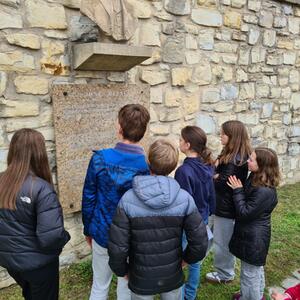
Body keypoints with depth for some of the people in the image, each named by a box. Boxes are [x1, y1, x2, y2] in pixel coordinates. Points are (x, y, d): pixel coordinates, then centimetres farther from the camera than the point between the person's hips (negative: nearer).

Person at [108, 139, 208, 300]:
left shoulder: (128, 200, -20)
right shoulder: (184, 198, -16)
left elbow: (118, 247, -18)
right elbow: (200, 242, -13)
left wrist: (122, 270, 1)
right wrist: (186, 258, 7)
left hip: (141, 280, -1)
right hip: (172, 277, 1)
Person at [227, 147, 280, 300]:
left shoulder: (264, 191, -32)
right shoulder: (255, 179, -2)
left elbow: (245, 213, -24)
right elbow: (247, 200, 8)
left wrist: (238, 191, -18)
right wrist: (239, 189, -6)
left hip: (253, 237, -10)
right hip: (253, 234, 10)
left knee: (249, 272, 11)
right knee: (256, 268, 28)